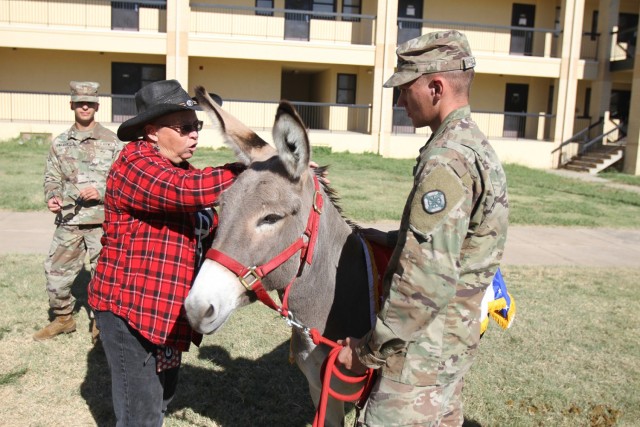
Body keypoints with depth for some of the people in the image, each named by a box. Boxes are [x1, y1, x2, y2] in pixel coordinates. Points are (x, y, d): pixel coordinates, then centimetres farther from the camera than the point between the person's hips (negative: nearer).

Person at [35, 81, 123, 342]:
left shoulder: (112, 142, 0)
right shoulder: (60, 143, 10)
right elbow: (52, 178, 13)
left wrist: (102, 192, -16)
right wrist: (52, 197, -6)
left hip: (102, 220, -3)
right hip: (68, 221, 3)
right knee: (56, 271, 8)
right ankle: (63, 318, 30)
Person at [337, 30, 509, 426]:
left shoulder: (447, 159, -23)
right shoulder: (475, 144, 9)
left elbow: (428, 279, -27)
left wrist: (370, 350, -18)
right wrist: (381, 237, 9)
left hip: (427, 345, -10)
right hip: (456, 334, 10)